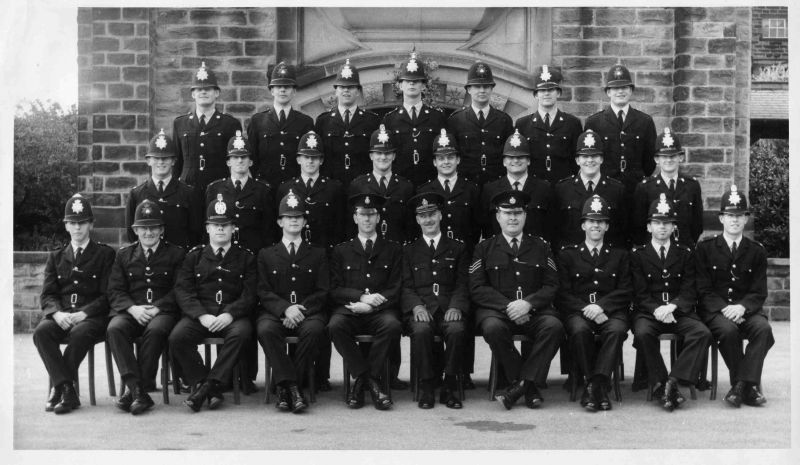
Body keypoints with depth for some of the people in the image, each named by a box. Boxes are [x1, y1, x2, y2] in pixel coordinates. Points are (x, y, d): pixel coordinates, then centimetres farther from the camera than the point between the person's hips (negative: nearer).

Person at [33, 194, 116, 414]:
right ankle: (68, 391, -30)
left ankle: (59, 387, -22)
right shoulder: (56, 256, 19)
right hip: (61, 315, 3)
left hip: (92, 316, -3)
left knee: (80, 333, -36)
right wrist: (57, 313, -12)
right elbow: (47, 294, 10)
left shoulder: (105, 254, 8)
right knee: (41, 331, -29)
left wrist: (83, 313, -17)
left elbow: (107, 295, -1)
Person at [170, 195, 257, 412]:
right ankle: (212, 390, -18)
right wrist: (202, 316, -13)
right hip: (199, 315, 1)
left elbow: (250, 294, 2)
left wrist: (229, 314, -16)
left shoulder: (245, 257, 12)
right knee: (177, 337, -27)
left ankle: (209, 385, -28)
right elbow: (183, 290, 4)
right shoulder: (194, 256, 15)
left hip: (233, 316, -1)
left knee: (241, 332, -35)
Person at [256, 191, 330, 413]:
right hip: (275, 312, 0)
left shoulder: (318, 253, 18)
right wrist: (285, 308, -15)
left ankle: (284, 386, -25)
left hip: (309, 311, 0)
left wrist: (301, 310, -12)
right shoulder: (266, 254, 17)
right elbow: (263, 291, 5)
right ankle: (292, 386, -33)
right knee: (265, 330, -34)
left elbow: (323, 291, 7)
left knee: (314, 330, -35)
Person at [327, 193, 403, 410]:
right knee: (335, 326, -33)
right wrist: (362, 296, -10)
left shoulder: (393, 250, 16)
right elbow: (334, 290, 8)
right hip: (349, 309, 1)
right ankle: (371, 382, -24)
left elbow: (396, 289, 6)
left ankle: (361, 381, -21)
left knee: (392, 325, -35)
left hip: (380, 311, -1)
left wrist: (370, 305, -11)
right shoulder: (341, 251, 18)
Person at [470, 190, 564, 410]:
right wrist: (508, 306, -15)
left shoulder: (541, 247, 15)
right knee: (493, 328, -35)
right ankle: (529, 387, -21)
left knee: (554, 326, -31)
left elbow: (551, 285, 7)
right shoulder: (484, 248, 11)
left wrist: (528, 303, -14)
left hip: (534, 309, 1)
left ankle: (521, 383, -25)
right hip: (496, 309, -1)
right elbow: (477, 289, 1)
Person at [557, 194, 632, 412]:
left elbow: (626, 291, 7)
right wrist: (586, 309, -13)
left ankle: (596, 384, -33)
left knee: (617, 329, -35)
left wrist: (601, 306, -12)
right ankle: (600, 386, -25)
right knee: (579, 330, -35)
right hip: (577, 311, 0)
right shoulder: (567, 254, 16)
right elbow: (563, 293, 5)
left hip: (610, 311, 1)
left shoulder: (620, 255, 20)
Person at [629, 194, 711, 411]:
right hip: (647, 312, -2)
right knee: (643, 333, -35)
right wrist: (657, 310, -19)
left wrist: (672, 306, -16)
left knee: (702, 333, -27)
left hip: (679, 312, 2)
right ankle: (660, 385, -27)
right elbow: (640, 294, 0)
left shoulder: (685, 254, 13)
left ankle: (673, 381, -30)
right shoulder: (637, 255, 8)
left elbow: (689, 291, 4)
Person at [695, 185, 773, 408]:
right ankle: (749, 387, -19)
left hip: (746, 309, 2)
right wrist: (724, 309, -18)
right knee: (728, 329, -34)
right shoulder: (705, 248, 4)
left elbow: (759, 292, 4)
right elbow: (703, 289, -1)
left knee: (763, 328, -30)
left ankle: (741, 386, -28)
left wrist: (742, 306, -17)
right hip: (714, 310, -2)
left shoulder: (756, 251, 9)